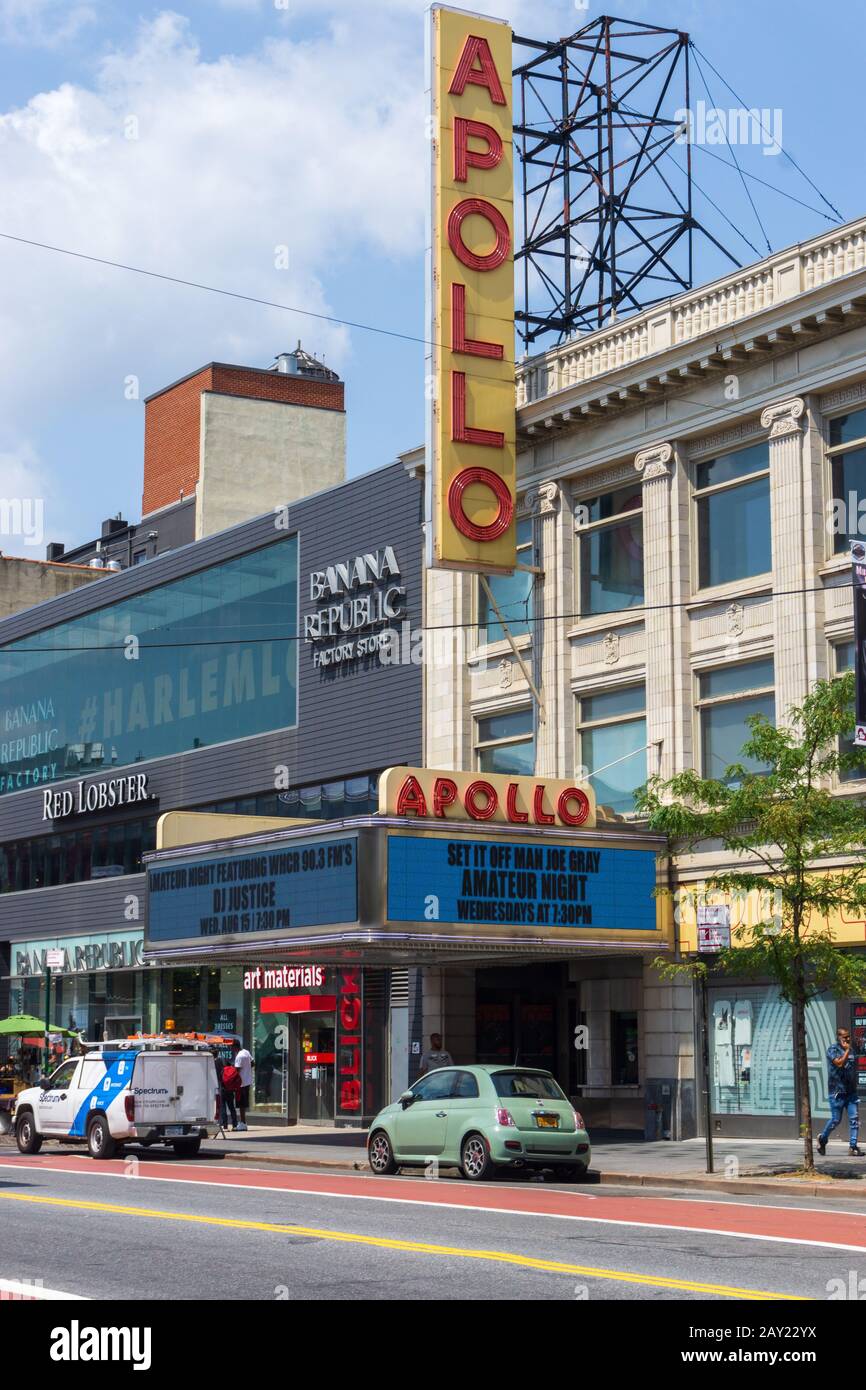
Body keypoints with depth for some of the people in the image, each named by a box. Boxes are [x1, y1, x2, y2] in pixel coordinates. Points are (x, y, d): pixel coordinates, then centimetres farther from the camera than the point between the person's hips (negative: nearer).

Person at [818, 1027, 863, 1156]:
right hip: (837, 1091, -6)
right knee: (835, 1119, -1)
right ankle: (822, 1138, 22)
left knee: (855, 1118, -3)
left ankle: (853, 1146, 0)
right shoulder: (832, 1049, -7)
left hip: (851, 1091, 6)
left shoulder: (851, 1050, 14)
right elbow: (839, 1063, -22)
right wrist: (847, 1050, -12)